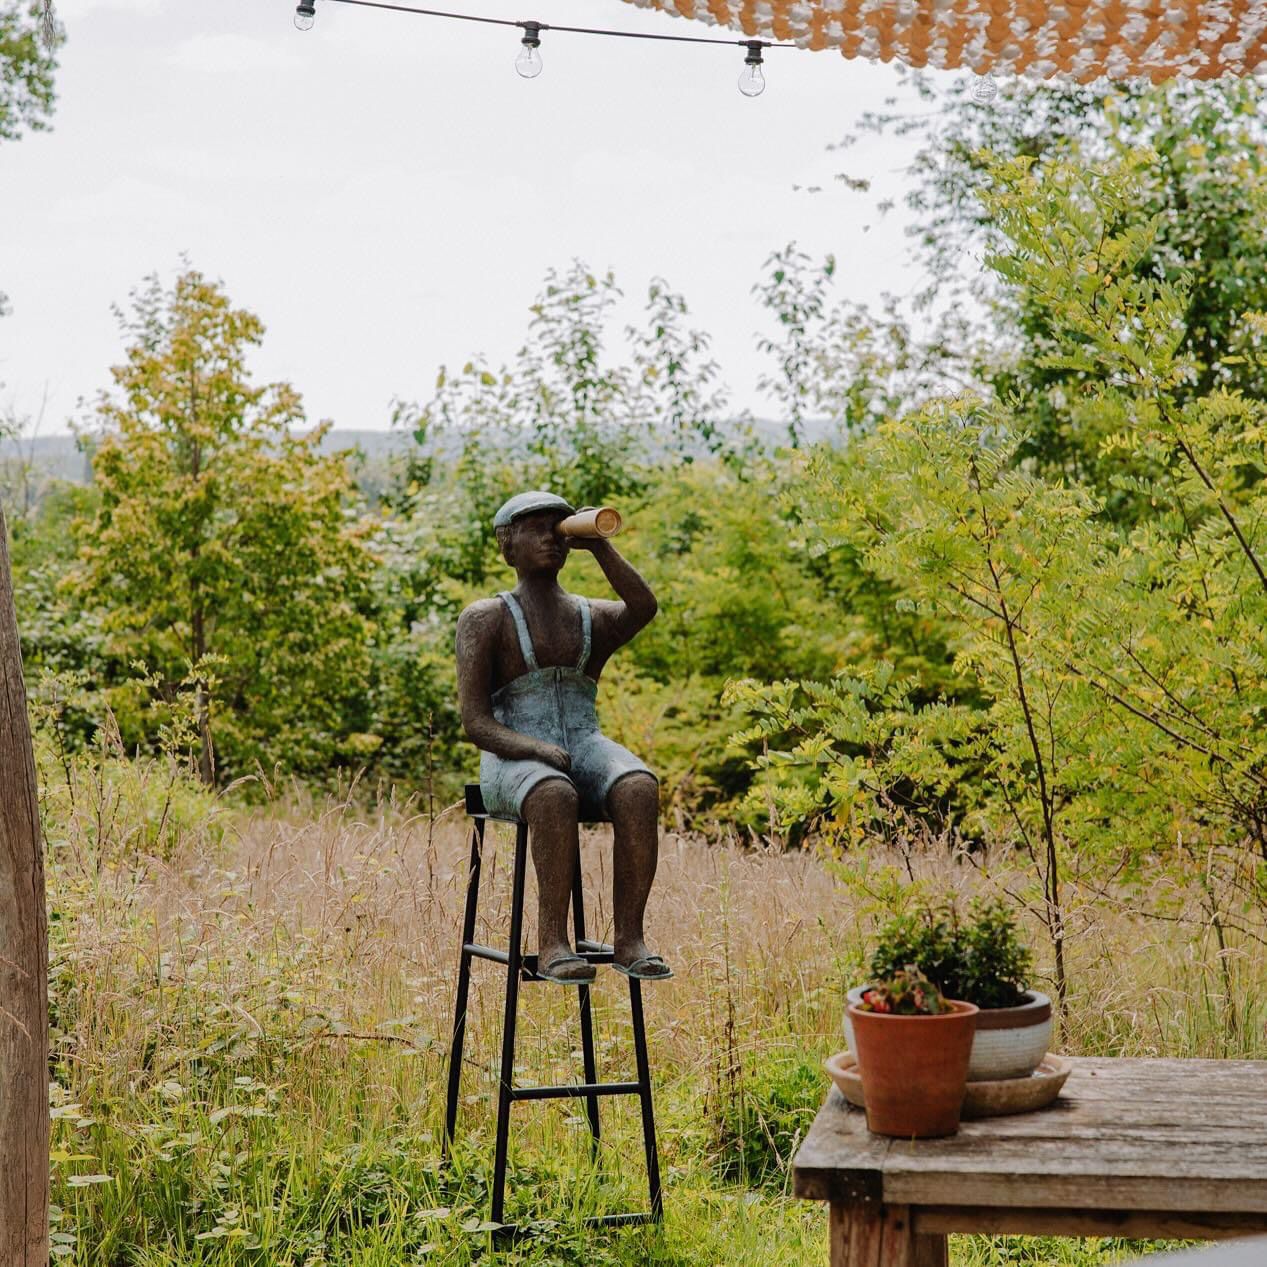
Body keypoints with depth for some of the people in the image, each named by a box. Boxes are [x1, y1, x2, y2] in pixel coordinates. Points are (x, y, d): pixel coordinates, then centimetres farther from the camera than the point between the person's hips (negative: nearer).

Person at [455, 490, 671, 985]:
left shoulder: (595, 618, 16)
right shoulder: (485, 619, 6)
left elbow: (644, 608, -10)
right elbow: (476, 723, -4)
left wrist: (599, 544, -4)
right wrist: (538, 749, -21)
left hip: (586, 749, 3)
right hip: (514, 760, -3)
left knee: (639, 790, -32)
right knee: (556, 797, -39)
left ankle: (629, 939, -31)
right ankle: (552, 944, -35)